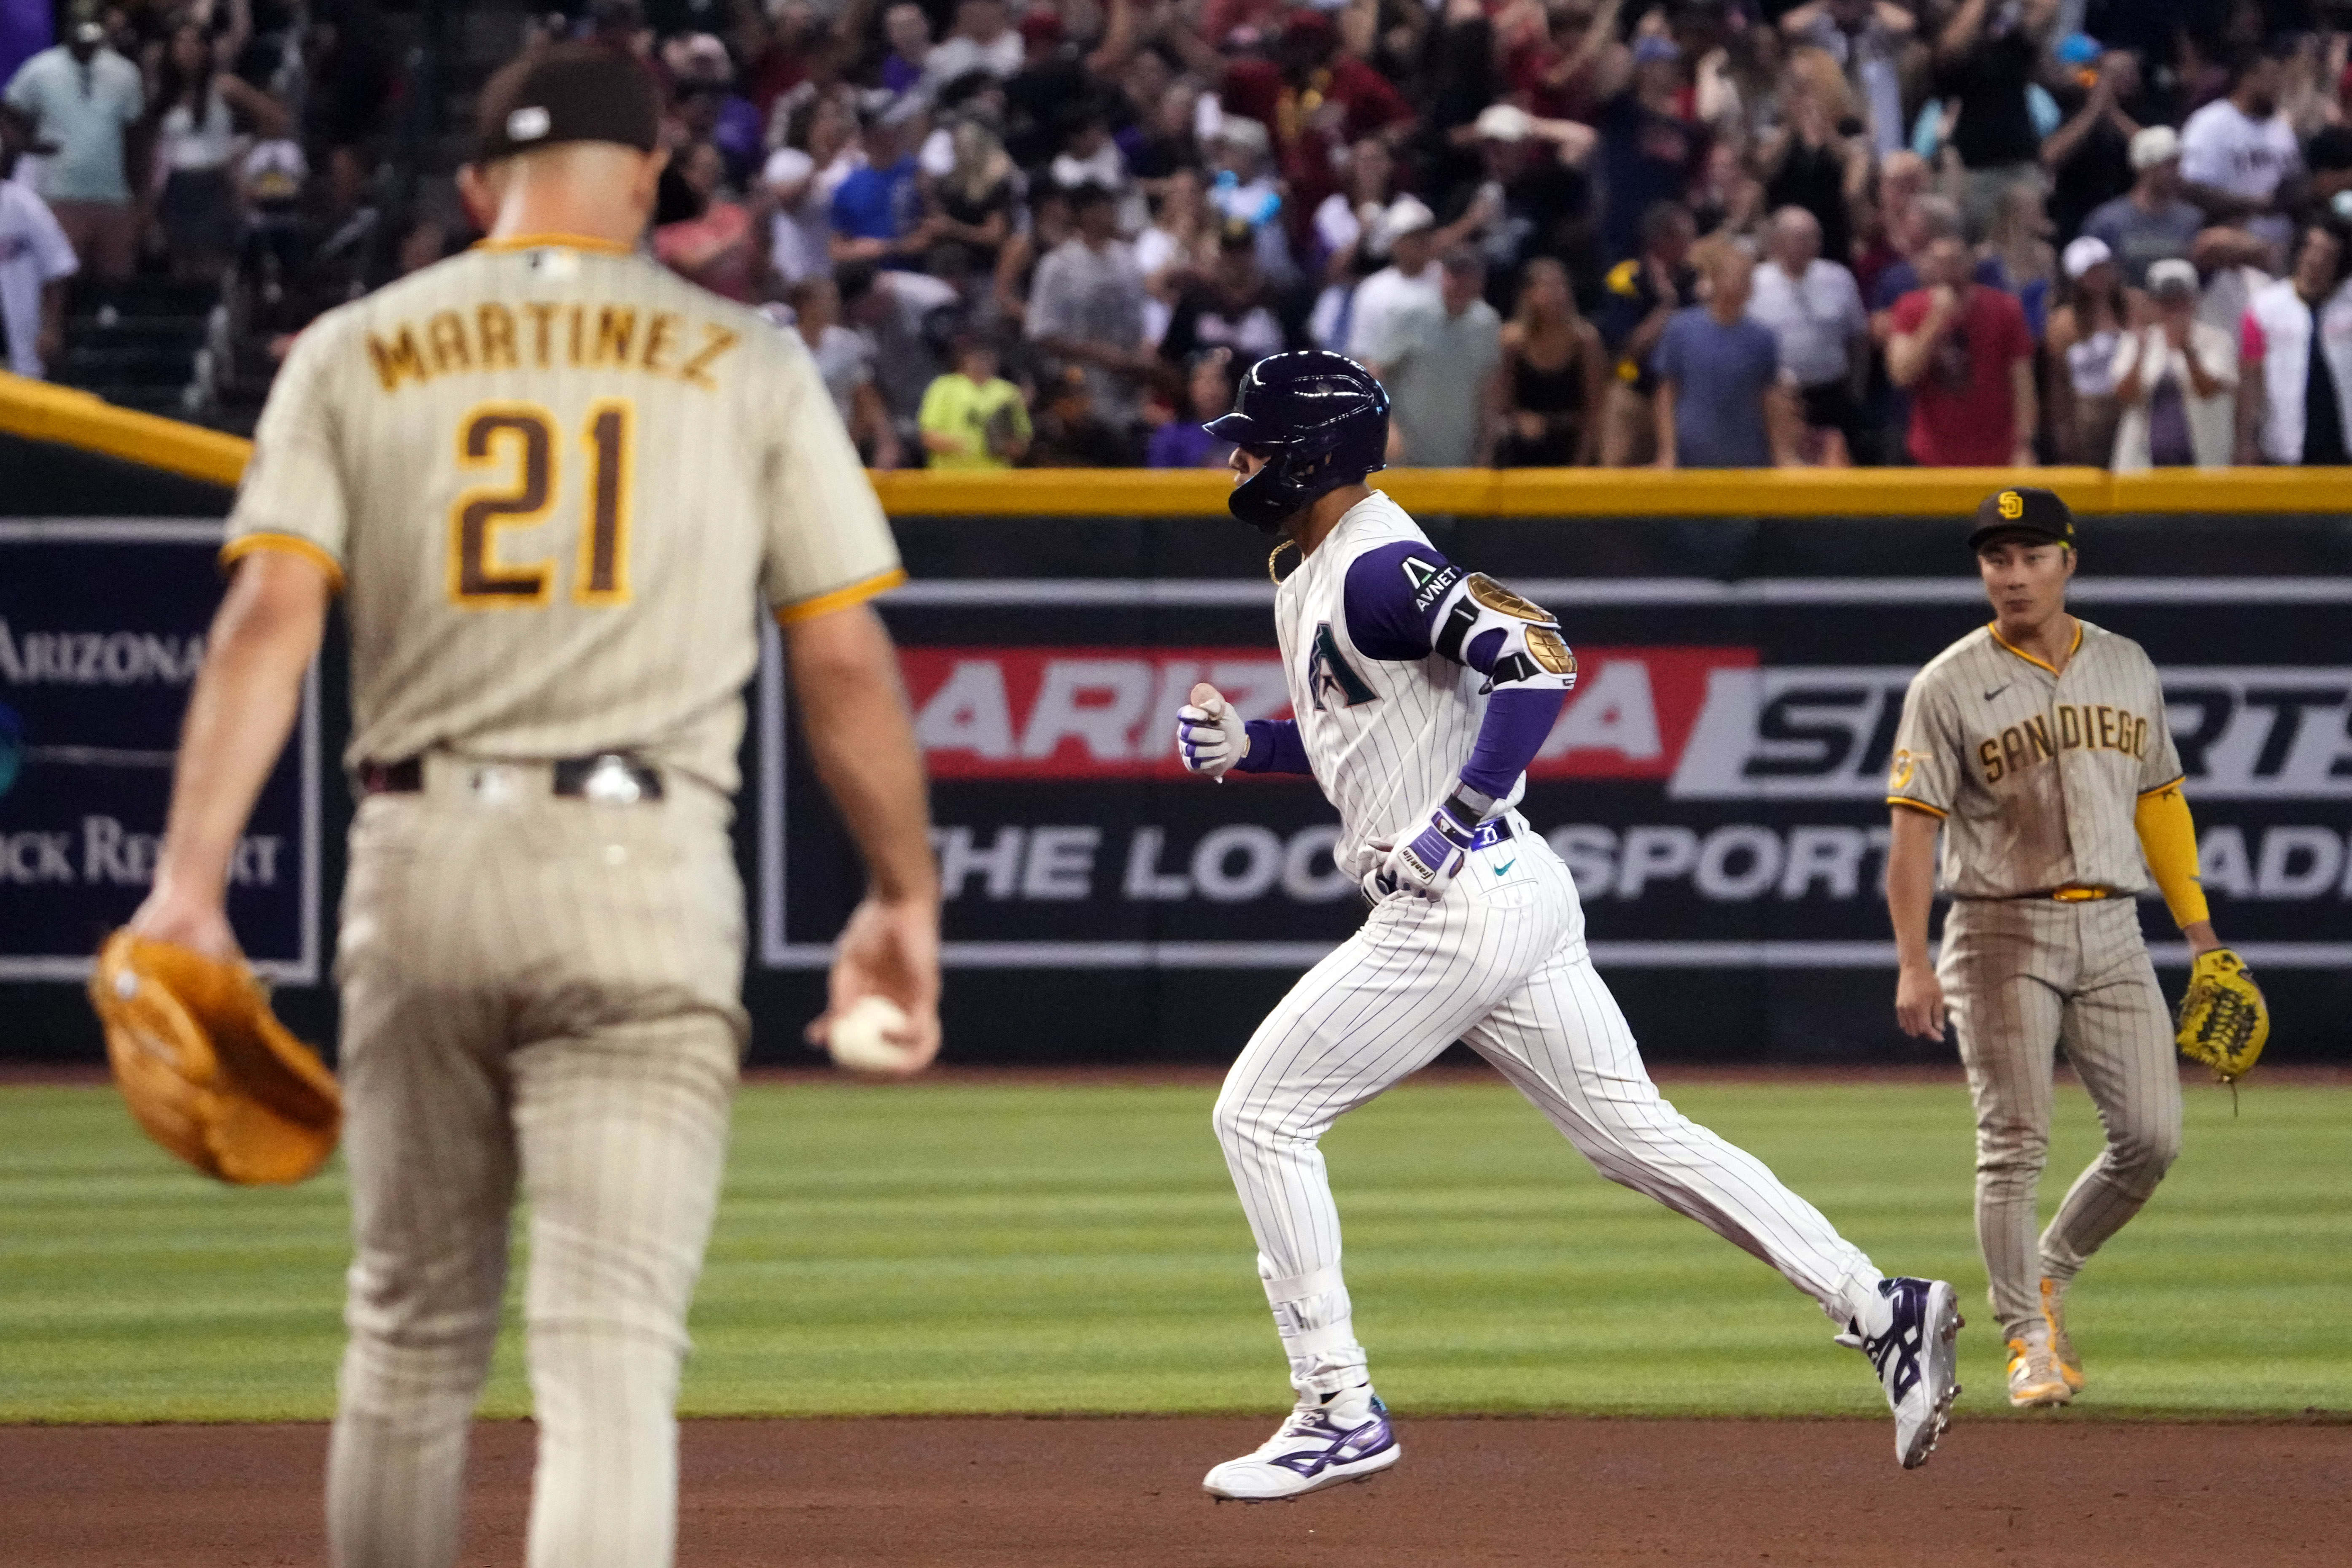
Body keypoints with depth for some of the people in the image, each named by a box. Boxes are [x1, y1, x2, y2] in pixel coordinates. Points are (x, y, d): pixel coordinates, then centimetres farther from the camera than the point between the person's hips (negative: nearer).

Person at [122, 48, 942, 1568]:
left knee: (414, 1326, 17)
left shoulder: (356, 351, 8)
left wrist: (191, 883, -9)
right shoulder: (744, 362, 6)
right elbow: (846, 657, 3)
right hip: (643, 874, -2)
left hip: (417, 869, 2)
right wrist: (906, 896, 12)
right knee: (612, 1341, -8)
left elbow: (270, 613, -3)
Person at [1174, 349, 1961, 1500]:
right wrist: (1246, 746, 13)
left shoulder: (1378, 570, -14)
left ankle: (1340, 1411, -1)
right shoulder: (1310, 580, 18)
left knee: (1259, 1113, -3)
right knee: (1635, 1134, 10)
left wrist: (1455, 822, -25)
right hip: (1513, 900, 10)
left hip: (1462, 906, -10)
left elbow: (1536, 659, -25)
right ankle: (1880, 1311, 4)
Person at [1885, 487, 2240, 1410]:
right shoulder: (1950, 686, -3)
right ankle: (2030, 1341, 0)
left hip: (2111, 932, 4)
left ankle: (2049, 1274, 21)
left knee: (2152, 1138, -2)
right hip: (2003, 934, -4)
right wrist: (1913, 965, -17)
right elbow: (1913, 830, -8)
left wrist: (2201, 934, 13)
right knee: (2014, 1146, -7)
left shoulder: (2127, 669, 11)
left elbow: (2159, 802, 18)